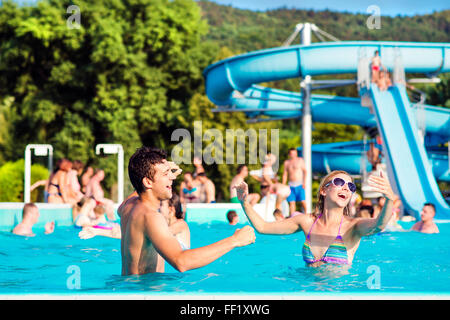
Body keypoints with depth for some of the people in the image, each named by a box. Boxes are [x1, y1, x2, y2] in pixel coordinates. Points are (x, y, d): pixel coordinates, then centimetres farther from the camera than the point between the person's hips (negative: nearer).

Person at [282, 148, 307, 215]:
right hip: (291, 185, 3)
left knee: (303, 201, -9)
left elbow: (305, 171, -1)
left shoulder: (300, 160, 3)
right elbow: (285, 175, 15)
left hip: (299, 184, -3)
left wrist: (304, 181, -11)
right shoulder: (287, 162, 12)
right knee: (291, 202, -2)